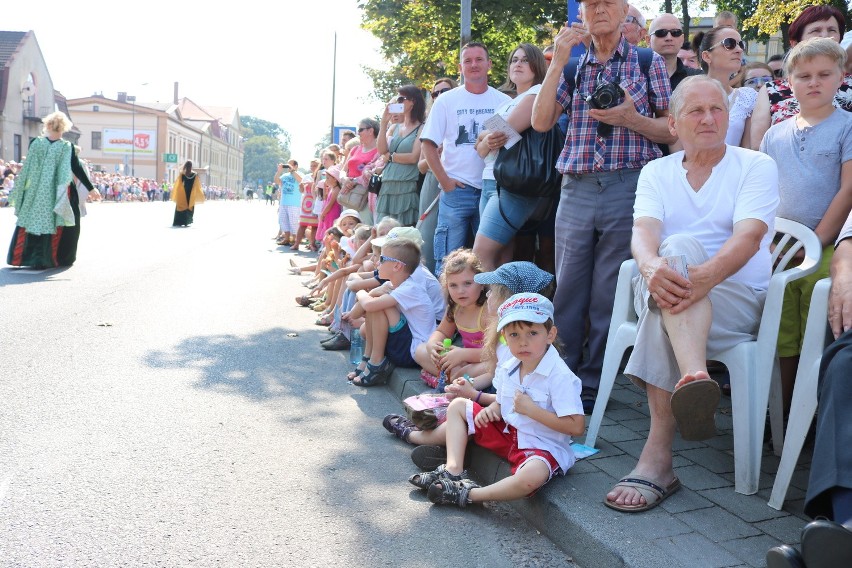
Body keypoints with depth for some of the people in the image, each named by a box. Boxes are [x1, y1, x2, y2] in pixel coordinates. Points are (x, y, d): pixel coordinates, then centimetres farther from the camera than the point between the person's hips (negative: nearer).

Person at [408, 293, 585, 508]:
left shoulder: (561, 377, -22)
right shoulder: (508, 369, 0)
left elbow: (577, 426, -26)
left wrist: (531, 409, -26)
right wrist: (491, 408, -9)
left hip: (542, 446, -8)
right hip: (508, 433, 8)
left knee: (532, 477, -42)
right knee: (458, 406, 11)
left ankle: (469, 494, -21)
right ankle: (454, 471, -5)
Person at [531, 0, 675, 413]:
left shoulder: (648, 62, 8)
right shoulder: (572, 66, 14)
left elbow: (672, 132, 5)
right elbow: (541, 122, 1)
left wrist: (631, 119, -12)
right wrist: (558, 61, -4)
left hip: (627, 188, -2)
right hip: (575, 189, 3)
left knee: (609, 294, 2)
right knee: (568, 289, 6)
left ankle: (593, 382, 14)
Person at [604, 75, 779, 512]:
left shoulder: (756, 166, 6)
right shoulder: (656, 173, 13)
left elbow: (749, 235, -14)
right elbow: (643, 231, -8)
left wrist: (706, 274, -36)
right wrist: (651, 266, -33)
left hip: (737, 298, -2)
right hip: (664, 292, 2)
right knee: (671, 259, -32)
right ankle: (695, 379, -54)